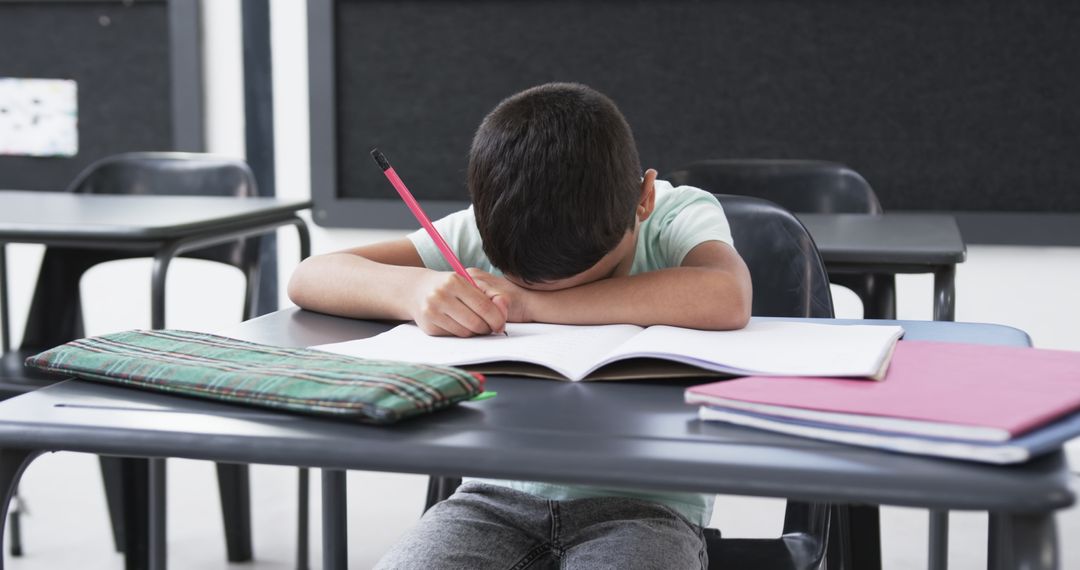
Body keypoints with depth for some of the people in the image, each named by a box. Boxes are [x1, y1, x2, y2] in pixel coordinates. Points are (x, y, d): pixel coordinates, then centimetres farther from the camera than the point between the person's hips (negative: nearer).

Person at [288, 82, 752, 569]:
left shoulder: (681, 214, -9)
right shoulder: (482, 230, -4)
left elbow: (726, 300, -33)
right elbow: (310, 277, -8)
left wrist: (535, 303, -28)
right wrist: (413, 290, -30)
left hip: (642, 503, -1)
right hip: (499, 495, 2)